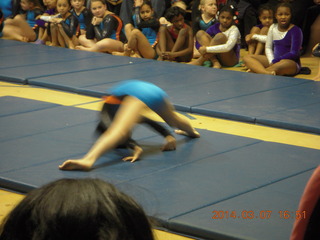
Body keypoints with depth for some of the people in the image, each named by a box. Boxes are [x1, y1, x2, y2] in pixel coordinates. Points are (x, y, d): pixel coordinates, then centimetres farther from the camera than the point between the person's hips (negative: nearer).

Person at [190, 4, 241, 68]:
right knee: (200, 33, -10)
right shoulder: (215, 27, 3)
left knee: (220, 36, -30)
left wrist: (207, 49, -31)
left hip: (231, 60, -5)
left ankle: (200, 61, -22)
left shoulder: (234, 30, -13)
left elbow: (228, 47, -31)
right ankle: (215, 62, -27)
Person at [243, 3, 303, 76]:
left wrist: (274, 61, -18)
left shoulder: (295, 30, -8)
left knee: (285, 63, -44)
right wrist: (271, 61, -7)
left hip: (292, 63, -6)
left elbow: (294, 53, -13)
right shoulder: (273, 28, 9)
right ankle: (266, 73, -43)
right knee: (247, 58, -13)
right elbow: (268, 48, 13)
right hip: (274, 60, 6)